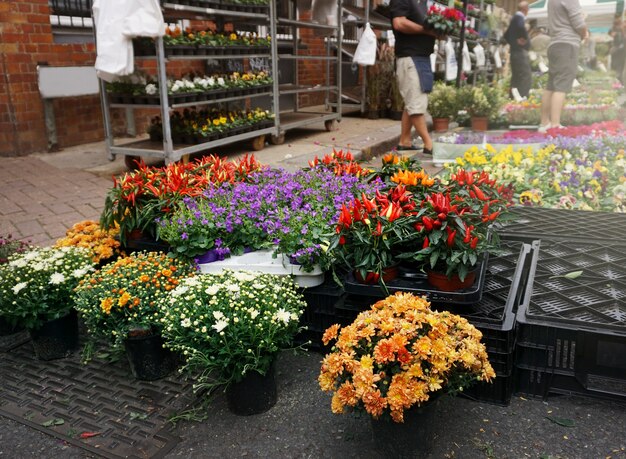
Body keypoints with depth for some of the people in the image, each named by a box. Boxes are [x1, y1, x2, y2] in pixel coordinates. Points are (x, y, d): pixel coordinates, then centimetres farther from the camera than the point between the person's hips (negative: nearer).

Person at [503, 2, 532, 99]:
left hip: (514, 51, 10)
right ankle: (522, 97, -18)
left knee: (516, 77, 13)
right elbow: (521, 27, -33)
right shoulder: (519, 17, -11)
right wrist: (525, 38, -18)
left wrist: (513, 42, 14)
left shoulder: (514, 18, 17)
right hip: (520, 51, -10)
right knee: (526, 77, -12)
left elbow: (506, 35, 24)